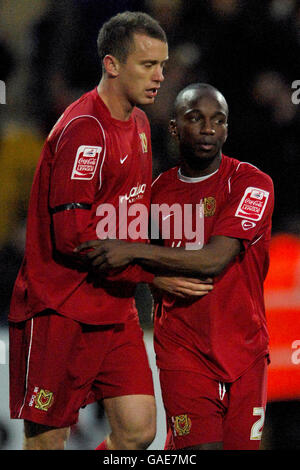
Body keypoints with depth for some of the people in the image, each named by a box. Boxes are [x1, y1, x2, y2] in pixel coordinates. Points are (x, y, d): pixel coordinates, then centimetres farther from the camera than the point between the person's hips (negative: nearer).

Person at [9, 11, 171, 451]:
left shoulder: (138, 124, 12)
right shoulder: (83, 130, -17)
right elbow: (74, 235, -22)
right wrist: (153, 272, -18)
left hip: (115, 310, 8)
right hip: (60, 311, -8)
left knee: (138, 430, -1)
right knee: (48, 439, -2)